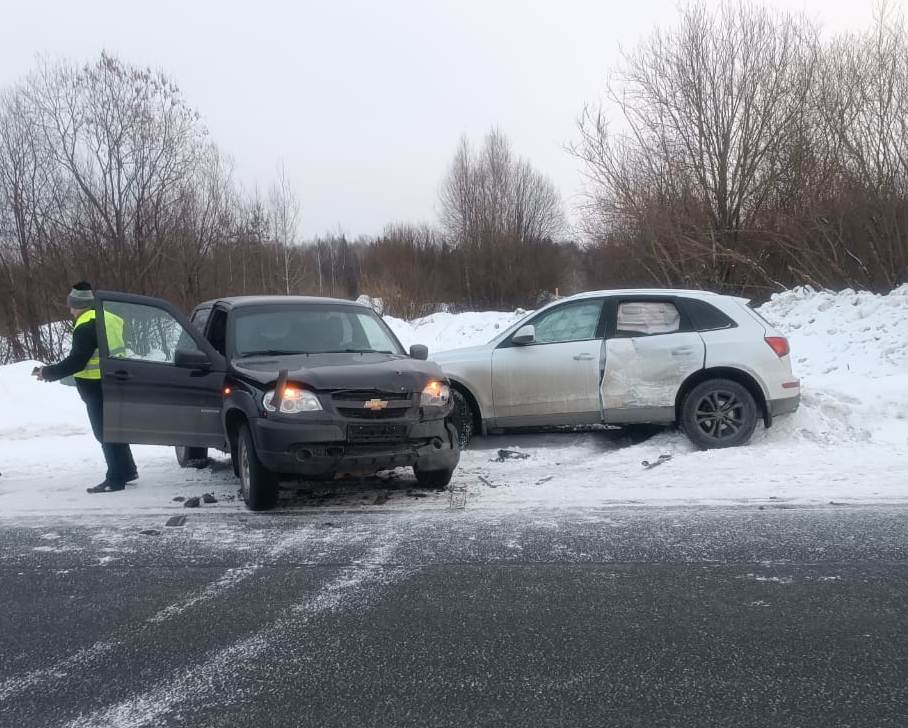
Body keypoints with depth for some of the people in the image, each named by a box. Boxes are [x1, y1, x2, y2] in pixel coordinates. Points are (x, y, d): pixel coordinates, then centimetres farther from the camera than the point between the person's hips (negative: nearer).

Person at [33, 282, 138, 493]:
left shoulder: (86, 327, -18)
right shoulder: (109, 318, 12)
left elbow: (76, 363, -21)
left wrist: (47, 373, -10)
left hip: (98, 388, -10)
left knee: (105, 433, -3)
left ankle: (116, 479, 1)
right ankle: (127, 470, 29)